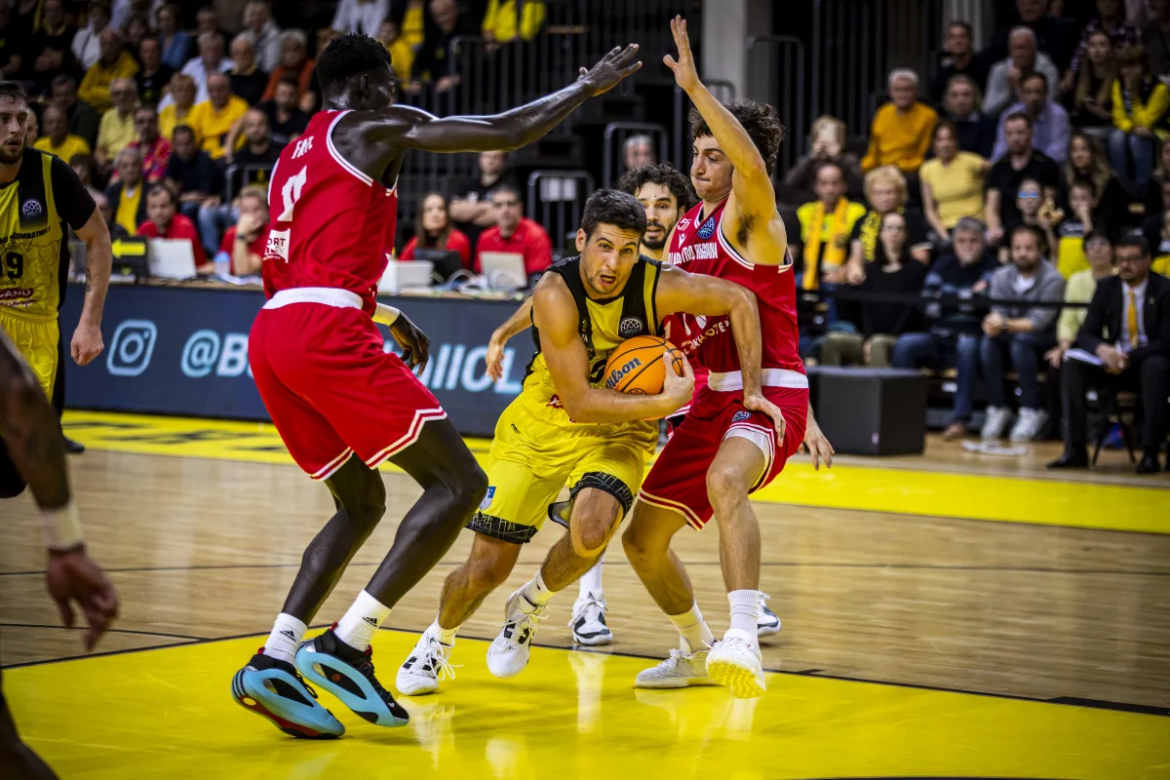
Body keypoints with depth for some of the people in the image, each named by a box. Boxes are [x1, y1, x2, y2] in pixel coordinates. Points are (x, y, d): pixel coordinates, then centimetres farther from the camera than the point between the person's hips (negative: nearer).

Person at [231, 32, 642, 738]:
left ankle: (275, 661, 3)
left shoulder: (294, 157, 29)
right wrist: (588, 86, 15)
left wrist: (386, 316, 43)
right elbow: (505, 134, 2)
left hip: (271, 335, 9)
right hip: (327, 331, -9)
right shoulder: (376, 125, 6)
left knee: (362, 503, 20)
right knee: (460, 483, -4)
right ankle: (347, 647, -14)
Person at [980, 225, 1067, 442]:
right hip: (1011, 342, 4)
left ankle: (1031, 411, -26)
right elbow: (998, 314, -9)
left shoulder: (1052, 280, -15)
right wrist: (993, 323, -35)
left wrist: (1006, 325, -38)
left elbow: (1039, 322, -24)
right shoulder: (1002, 277, -1)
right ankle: (997, 409, -19)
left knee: (1021, 340, -36)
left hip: (1045, 343, -4)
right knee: (988, 340, -28)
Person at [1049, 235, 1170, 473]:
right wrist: (1102, 349, -23)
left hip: (1151, 361, -4)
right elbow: (1086, 333, 2)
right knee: (1072, 366, -23)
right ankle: (1075, 450, -26)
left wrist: (1129, 357, -24)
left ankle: (1150, 453, -33)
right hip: (1114, 360, 4)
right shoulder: (1106, 287, 5)